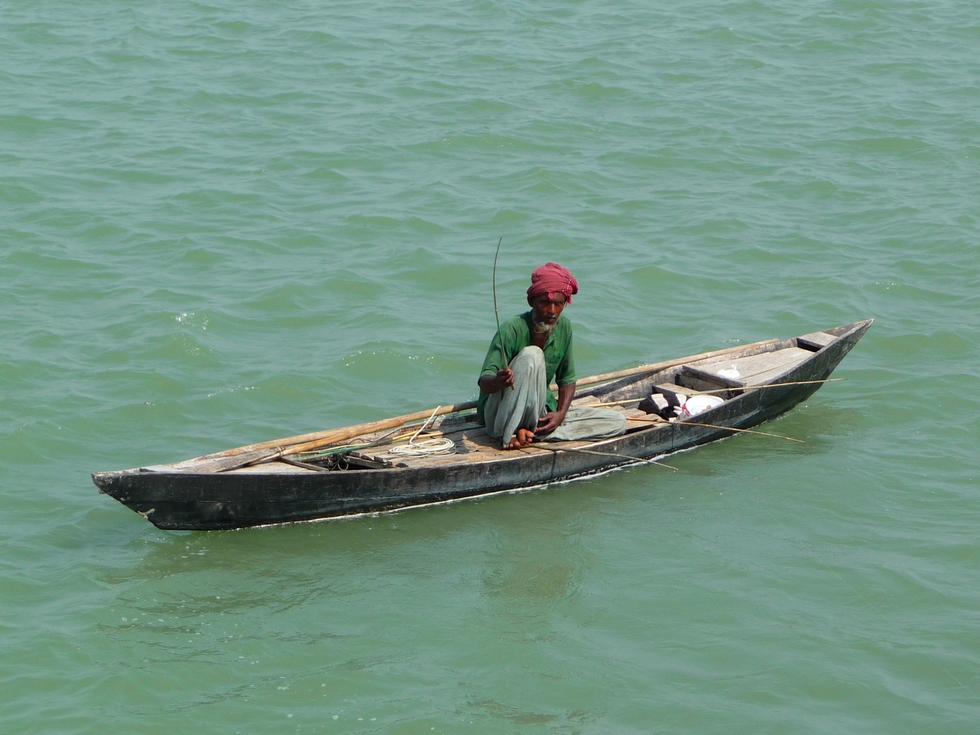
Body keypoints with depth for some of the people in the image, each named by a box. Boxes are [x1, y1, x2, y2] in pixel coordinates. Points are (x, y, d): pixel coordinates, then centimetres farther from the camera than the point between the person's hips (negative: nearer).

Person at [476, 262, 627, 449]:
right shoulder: (512, 330, -18)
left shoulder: (564, 327, 0)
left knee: (617, 422, -7)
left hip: (541, 412, 7)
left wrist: (561, 414, -11)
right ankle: (508, 435, -26)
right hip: (501, 414, -7)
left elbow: (567, 379, 9)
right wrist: (498, 381, -50)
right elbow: (484, 384, -25)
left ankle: (530, 433, -17)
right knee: (532, 355, -30)